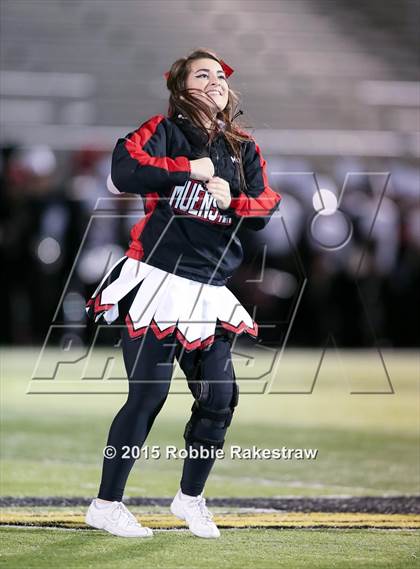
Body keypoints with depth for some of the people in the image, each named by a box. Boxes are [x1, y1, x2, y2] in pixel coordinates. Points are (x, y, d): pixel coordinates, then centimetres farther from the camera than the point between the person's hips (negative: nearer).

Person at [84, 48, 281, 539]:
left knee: (219, 397, 4)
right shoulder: (164, 130, -2)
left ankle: (190, 498, 23)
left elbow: (265, 211, 9)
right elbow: (123, 170, -20)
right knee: (148, 394, -8)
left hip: (209, 292, 6)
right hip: (157, 281, -6)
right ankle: (106, 505, 1)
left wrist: (232, 201, -11)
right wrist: (189, 169, -14)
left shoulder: (244, 149, 15)